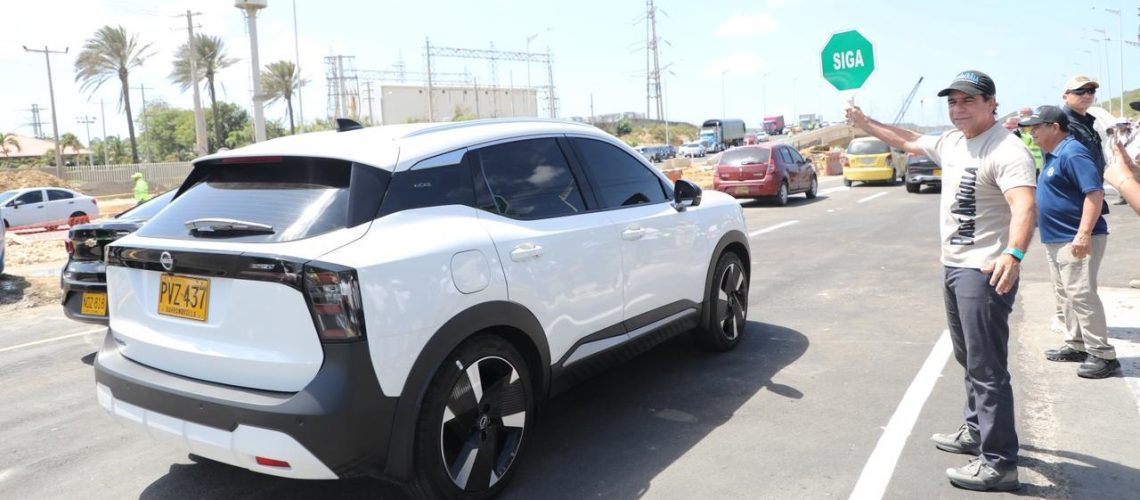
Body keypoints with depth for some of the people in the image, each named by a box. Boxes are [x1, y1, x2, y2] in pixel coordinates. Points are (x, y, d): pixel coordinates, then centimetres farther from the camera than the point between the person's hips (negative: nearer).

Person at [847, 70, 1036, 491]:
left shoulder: (1007, 150, -19)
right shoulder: (951, 141, 9)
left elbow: (1024, 207, -34)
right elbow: (909, 141, 29)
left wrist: (1014, 254, -51)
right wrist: (866, 123, 35)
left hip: (984, 272, -10)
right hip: (952, 267, 10)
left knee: (987, 368, -7)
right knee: (968, 359, 21)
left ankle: (999, 463, 1)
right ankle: (977, 431, 37)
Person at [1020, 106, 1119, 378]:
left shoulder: (1072, 153, -17)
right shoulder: (1053, 154, 13)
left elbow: (1095, 193, -24)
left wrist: (1084, 234, -30)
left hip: (1076, 240, -10)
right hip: (1056, 240, 10)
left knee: (1081, 295, -9)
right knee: (1066, 295, 16)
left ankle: (1103, 354, -3)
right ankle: (1076, 345, 25)